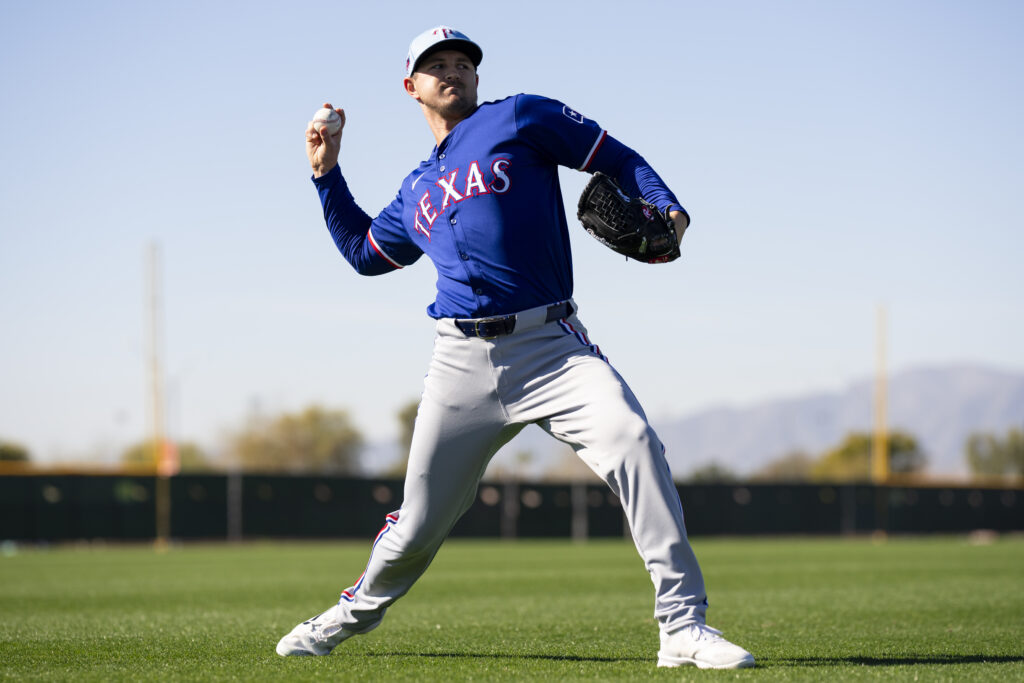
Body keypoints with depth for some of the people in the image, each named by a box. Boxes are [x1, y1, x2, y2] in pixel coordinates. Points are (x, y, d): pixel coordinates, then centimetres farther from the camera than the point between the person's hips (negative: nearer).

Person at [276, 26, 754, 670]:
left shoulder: (519, 118, 9)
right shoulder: (416, 193, 23)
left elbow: (616, 158, 4)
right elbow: (362, 249, 38)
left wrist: (669, 210, -13)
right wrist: (327, 172, 30)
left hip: (549, 345, -4)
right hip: (463, 362, 4)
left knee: (633, 441, -28)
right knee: (420, 520, 8)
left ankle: (683, 627, -28)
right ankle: (359, 610, 39)